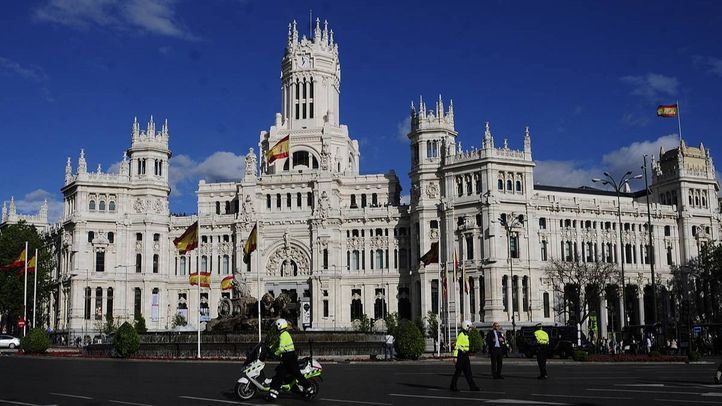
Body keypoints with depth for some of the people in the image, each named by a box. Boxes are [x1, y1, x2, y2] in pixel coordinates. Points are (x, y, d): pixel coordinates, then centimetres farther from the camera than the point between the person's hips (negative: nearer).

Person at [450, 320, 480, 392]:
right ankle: (453, 386, 5)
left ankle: (472, 386, 7)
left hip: (465, 356, 9)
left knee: (468, 372, 7)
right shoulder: (461, 335, -15)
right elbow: (456, 346, -19)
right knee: (458, 371, -3)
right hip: (461, 355, -9)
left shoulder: (466, 335, 15)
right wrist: (455, 356, -22)